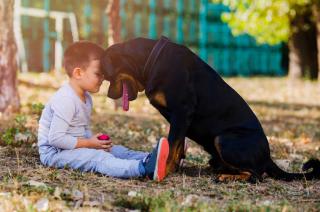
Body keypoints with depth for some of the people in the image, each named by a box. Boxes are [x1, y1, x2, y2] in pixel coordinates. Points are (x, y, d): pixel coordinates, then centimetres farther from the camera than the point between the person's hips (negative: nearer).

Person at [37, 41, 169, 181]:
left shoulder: (86, 98, 13)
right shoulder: (66, 101, -21)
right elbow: (55, 138, -27)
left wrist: (93, 140, -1)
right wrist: (88, 144, -20)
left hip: (78, 147, 11)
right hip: (55, 153, -11)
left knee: (117, 150, -3)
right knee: (98, 158, -30)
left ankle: (148, 159, -25)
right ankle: (144, 168, -50)